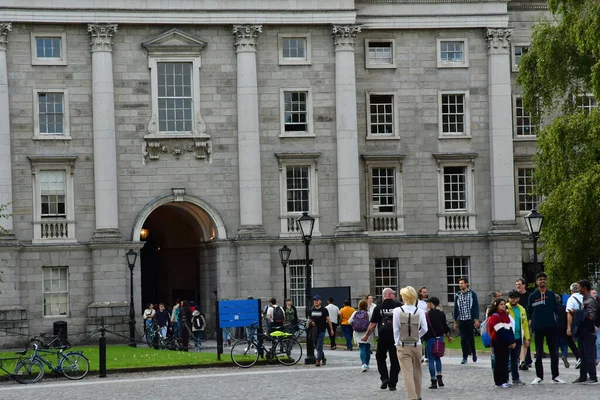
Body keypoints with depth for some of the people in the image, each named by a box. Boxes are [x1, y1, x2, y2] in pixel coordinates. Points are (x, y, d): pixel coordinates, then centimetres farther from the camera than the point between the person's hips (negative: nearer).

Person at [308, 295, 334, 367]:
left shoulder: (324, 310, -2)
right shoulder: (311, 310, 8)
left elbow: (328, 319, 2)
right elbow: (309, 319, 19)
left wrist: (331, 329, 1)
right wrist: (311, 322, -4)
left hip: (321, 330, -4)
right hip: (314, 330, 4)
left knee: (319, 346, -10)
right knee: (316, 347, 10)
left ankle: (318, 360, -10)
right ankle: (323, 358, 27)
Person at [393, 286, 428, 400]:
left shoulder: (397, 311, -9)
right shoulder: (420, 311, -5)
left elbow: (396, 329, -6)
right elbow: (424, 329, -6)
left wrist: (397, 343, 5)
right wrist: (416, 336, 11)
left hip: (403, 347, -2)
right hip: (417, 346, 2)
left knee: (407, 374, -4)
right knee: (417, 372, 19)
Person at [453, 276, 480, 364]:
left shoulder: (472, 294, -1)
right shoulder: (457, 295, 7)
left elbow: (476, 307, -1)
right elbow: (455, 308, 12)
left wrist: (476, 320, -8)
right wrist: (455, 321, 10)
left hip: (470, 320, -2)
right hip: (461, 320, 2)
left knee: (471, 337, 2)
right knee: (463, 339, 0)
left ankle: (473, 352, 25)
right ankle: (465, 357, 5)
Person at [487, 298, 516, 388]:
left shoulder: (506, 316, 16)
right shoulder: (494, 317, -11)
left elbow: (510, 329, 12)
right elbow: (501, 331, -16)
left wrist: (512, 341, 1)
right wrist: (510, 341, -16)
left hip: (506, 342, 8)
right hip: (498, 342, -8)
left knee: (505, 361, 8)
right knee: (499, 361, -5)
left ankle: (505, 380, 14)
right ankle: (499, 382, -1)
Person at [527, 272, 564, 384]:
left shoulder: (551, 294, 6)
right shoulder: (533, 296, 2)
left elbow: (555, 309, 11)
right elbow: (529, 311, 7)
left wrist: (555, 321, 4)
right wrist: (531, 322, 0)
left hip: (551, 327, 1)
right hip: (538, 328, -1)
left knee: (554, 353, 2)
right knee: (538, 353, 5)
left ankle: (555, 376, 8)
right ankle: (539, 377, 12)